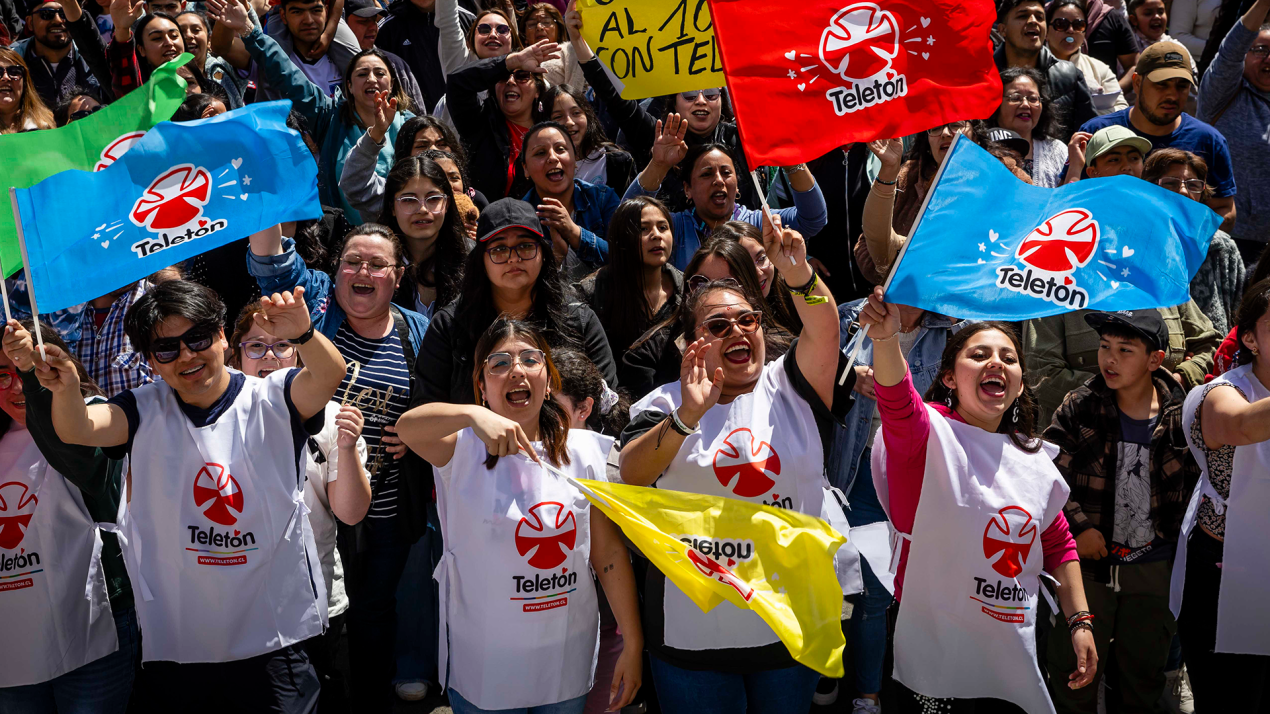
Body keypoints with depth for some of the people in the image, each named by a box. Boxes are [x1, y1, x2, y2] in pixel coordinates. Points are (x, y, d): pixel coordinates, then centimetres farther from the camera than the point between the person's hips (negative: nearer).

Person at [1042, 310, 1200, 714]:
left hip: (1154, 570, 1)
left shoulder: (1180, 415, -4)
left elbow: (1195, 485, 7)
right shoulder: (1080, 406, -6)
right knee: (1074, 673, 4)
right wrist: (1077, 526, -14)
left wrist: (1181, 546, 1)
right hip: (1086, 561, -1)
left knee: (1144, 675, 15)